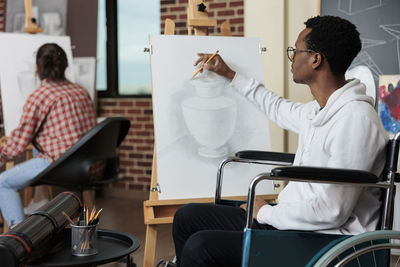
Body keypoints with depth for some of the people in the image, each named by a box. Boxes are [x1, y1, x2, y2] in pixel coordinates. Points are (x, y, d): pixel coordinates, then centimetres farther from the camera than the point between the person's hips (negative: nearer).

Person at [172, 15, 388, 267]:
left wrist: (266, 212, -11)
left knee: (200, 246, -23)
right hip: (291, 217, 10)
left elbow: (330, 211, -25)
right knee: (187, 216, 8)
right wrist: (230, 75, 38)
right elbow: (279, 108, 33)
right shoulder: (318, 110, 8)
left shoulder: (355, 119, -22)